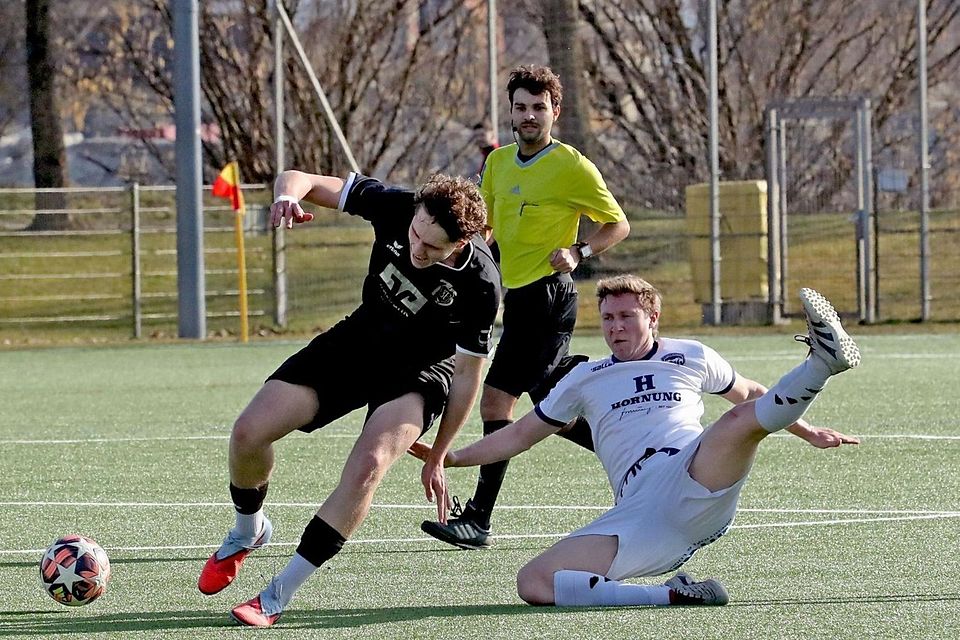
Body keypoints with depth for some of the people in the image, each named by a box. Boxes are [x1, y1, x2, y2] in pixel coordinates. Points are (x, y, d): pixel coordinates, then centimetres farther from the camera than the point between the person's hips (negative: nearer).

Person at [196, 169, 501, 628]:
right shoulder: (394, 207, -24)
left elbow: (468, 374, -15)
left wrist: (437, 457, -9)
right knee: (249, 432, -8)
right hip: (357, 343, 4)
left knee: (369, 464, -31)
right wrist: (287, 195, -42)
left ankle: (278, 597, -20)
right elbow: (298, 179, -16)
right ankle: (247, 533, 25)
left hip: (420, 371, -4)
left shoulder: (480, 284, -29)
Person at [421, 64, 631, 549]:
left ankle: (478, 519, -7)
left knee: (496, 401, -10)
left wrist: (578, 252, -18)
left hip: (546, 295, -8)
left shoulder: (573, 167, -8)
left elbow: (618, 224, -2)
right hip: (517, 297, 8)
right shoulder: (498, 163, 13)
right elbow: (488, 226, 25)